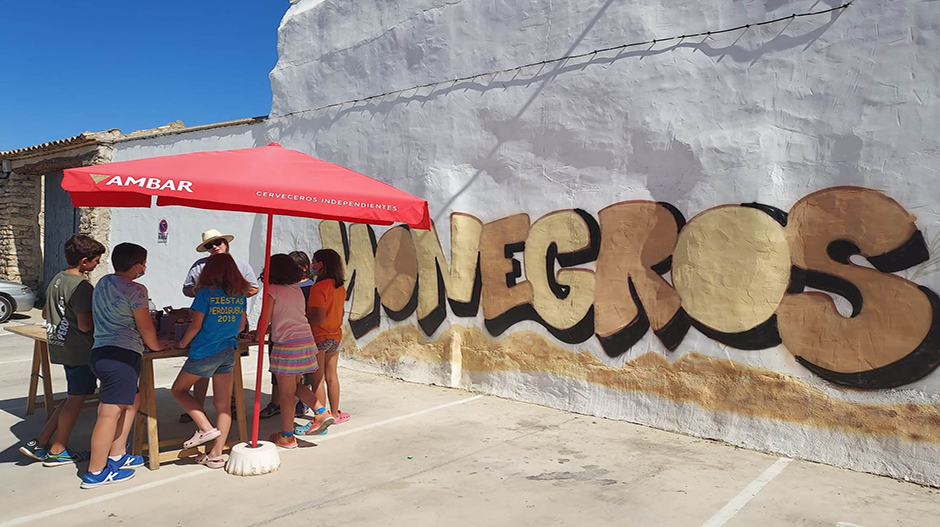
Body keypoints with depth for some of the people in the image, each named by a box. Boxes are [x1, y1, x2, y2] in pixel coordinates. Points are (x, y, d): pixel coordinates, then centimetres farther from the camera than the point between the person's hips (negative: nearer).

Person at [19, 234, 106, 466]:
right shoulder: (82, 287, -20)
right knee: (76, 399, 5)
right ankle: (57, 452, 16)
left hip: (60, 346, 9)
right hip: (79, 350, -9)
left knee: (74, 398, 20)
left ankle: (40, 444, 21)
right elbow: (85, 325, -25)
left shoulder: (57, 280, 9)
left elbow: (46, 313, 20)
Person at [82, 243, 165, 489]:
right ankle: (95, 473, 4)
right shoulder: (135, 290, -12)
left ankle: (117, 456, 27)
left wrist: (141, 341, 30)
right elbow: (145, 327, -7)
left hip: (99, 350, 10)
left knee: (132, 401, 21)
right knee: (110, 414, -3)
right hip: (121, 355, -10)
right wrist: (156, 346, 11)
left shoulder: (103, 283, 15)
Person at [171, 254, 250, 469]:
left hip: (205, 352, -5)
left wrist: (182, 343, 7)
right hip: (228, 352, 5)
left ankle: (206, 428, 0)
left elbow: (196, 325, -9)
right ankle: (216, 454, 10)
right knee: (222, 403, 7)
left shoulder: (206, 292, -9)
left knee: (179, 390, 15)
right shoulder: (240, 294, 6)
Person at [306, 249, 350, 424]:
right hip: (335, 336, 7)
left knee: (317, 378, 4)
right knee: (331, 376, 17)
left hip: (319, 337, -7)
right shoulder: (340, 288, 4)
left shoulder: (319, 287, -20)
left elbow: (319, 317, -23)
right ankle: (335, 413, 25)